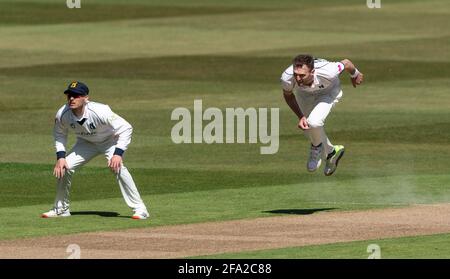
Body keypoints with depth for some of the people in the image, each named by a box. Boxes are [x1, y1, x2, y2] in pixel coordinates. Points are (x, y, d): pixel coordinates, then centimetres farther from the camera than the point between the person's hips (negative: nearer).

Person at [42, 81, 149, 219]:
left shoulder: (100, 112, -38)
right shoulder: (62, 114, -23)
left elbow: (126, 128, -32)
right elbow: (59, 134, 0)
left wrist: (118, 153, -39)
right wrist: (60, 157, -13)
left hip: (109, 141, -5)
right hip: (86, 143, 5)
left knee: (117, 167, -29)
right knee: (64, 167, -8)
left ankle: (139, 208, -23)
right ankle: (61, 209, 13)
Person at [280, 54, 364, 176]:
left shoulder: (327, 72, -44)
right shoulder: (287, 78, -37)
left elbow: (346, 63, -21)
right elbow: (288, 95, -11)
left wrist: (355, 75, 2)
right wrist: (300, 116, -20)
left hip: (329, 92, -3)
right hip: (304, 95, 4)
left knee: (313, 123, -27)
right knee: (307, 129, 13)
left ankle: (317, 146, 8)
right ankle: (330, 152, 42)